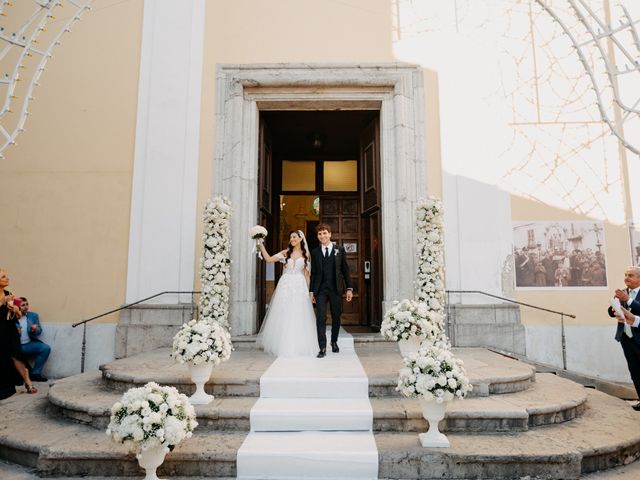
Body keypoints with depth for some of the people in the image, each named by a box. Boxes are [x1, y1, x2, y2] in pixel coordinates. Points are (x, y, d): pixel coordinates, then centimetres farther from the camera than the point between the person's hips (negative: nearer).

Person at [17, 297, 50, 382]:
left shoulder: (33, 315, 9)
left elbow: (39, 331, 7)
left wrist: (35, 330, -16)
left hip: (30, 344, 3)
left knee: (46, 348, -21)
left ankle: (35, 373, -10)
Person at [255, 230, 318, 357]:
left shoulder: (306, 255, 7)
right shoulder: (285, 253, 8)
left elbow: (306, 274, 7)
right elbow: (268, 259, 3)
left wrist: (308, 290, 2)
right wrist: (261, 245, -1)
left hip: (299, 287, -1)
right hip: (285, 286, 1)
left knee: (299, 317, 1)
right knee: (284, 316, 3)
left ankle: (299, 346, 13)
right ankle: (284, 345, 14)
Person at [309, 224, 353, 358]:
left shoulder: (339, 250, 6)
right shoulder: (315, 252, 8)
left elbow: (345, 270, 6)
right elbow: (313, 273, 9)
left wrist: (349, 288, 0)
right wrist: (311, 290, 5)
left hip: (336, 289, 0)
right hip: (320, 289, 0)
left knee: (336, 317, 9)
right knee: (320, 318, -8)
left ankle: (334, 342, 30)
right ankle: (322, 348, -5)